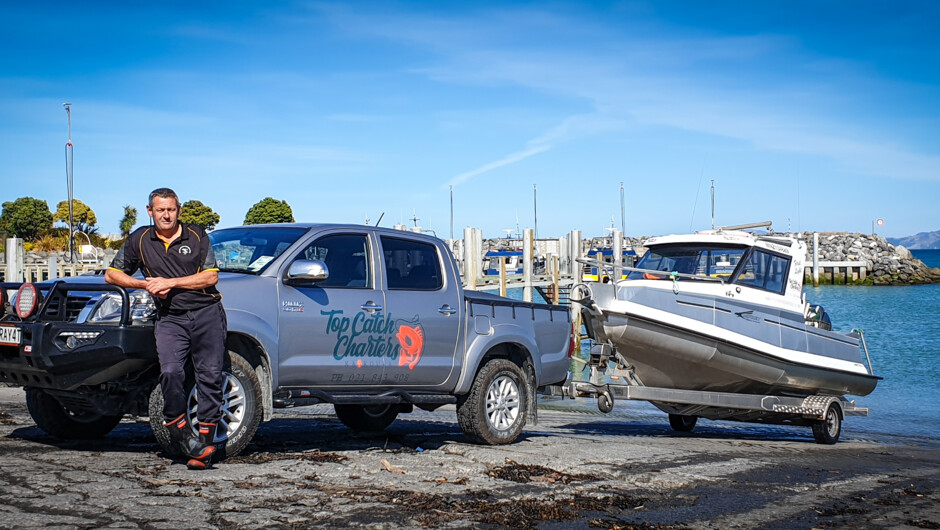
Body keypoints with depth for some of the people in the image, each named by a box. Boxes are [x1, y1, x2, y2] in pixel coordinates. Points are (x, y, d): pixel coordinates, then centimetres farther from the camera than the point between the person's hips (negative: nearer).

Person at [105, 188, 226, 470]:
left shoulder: (196, 235, 5)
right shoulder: (140, 240, 10)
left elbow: (210, 276, -2)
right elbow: (112, 274, 13)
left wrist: (170, 282, -10)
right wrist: (145, 285, -3)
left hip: (206, 313, 0)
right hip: (170, 319, 1)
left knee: (210, 376, -7)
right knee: (170, 372, -22)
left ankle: (204, 444, -1)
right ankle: (180, 432, -8)